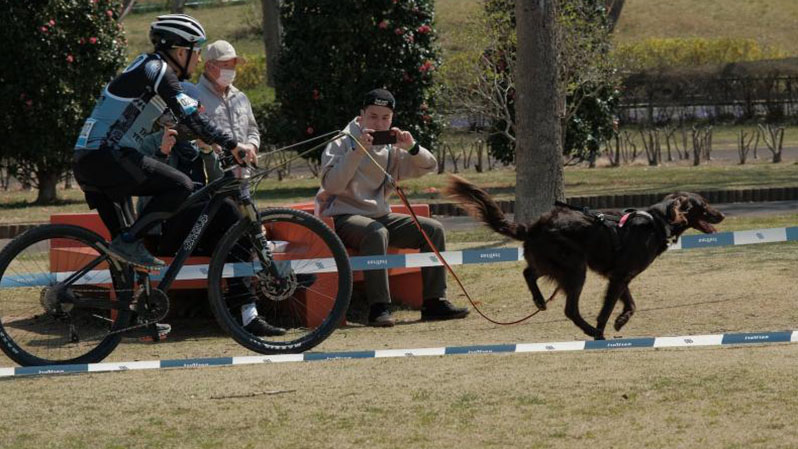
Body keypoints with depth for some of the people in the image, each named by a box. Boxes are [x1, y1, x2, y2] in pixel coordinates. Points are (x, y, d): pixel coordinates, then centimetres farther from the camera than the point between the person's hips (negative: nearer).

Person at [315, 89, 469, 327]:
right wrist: (357, 151, -27)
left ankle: (434, 302, -7)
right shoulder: (342, 144, -5)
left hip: (380, 215, 7)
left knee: (433, 229, -8)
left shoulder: (392, 148, 12)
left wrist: (412, 148, -12)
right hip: (343, 216, -7)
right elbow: (331, 185, -20)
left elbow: (429, 167, 8)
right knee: (376, 233, -38)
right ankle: (379, 308, -40)